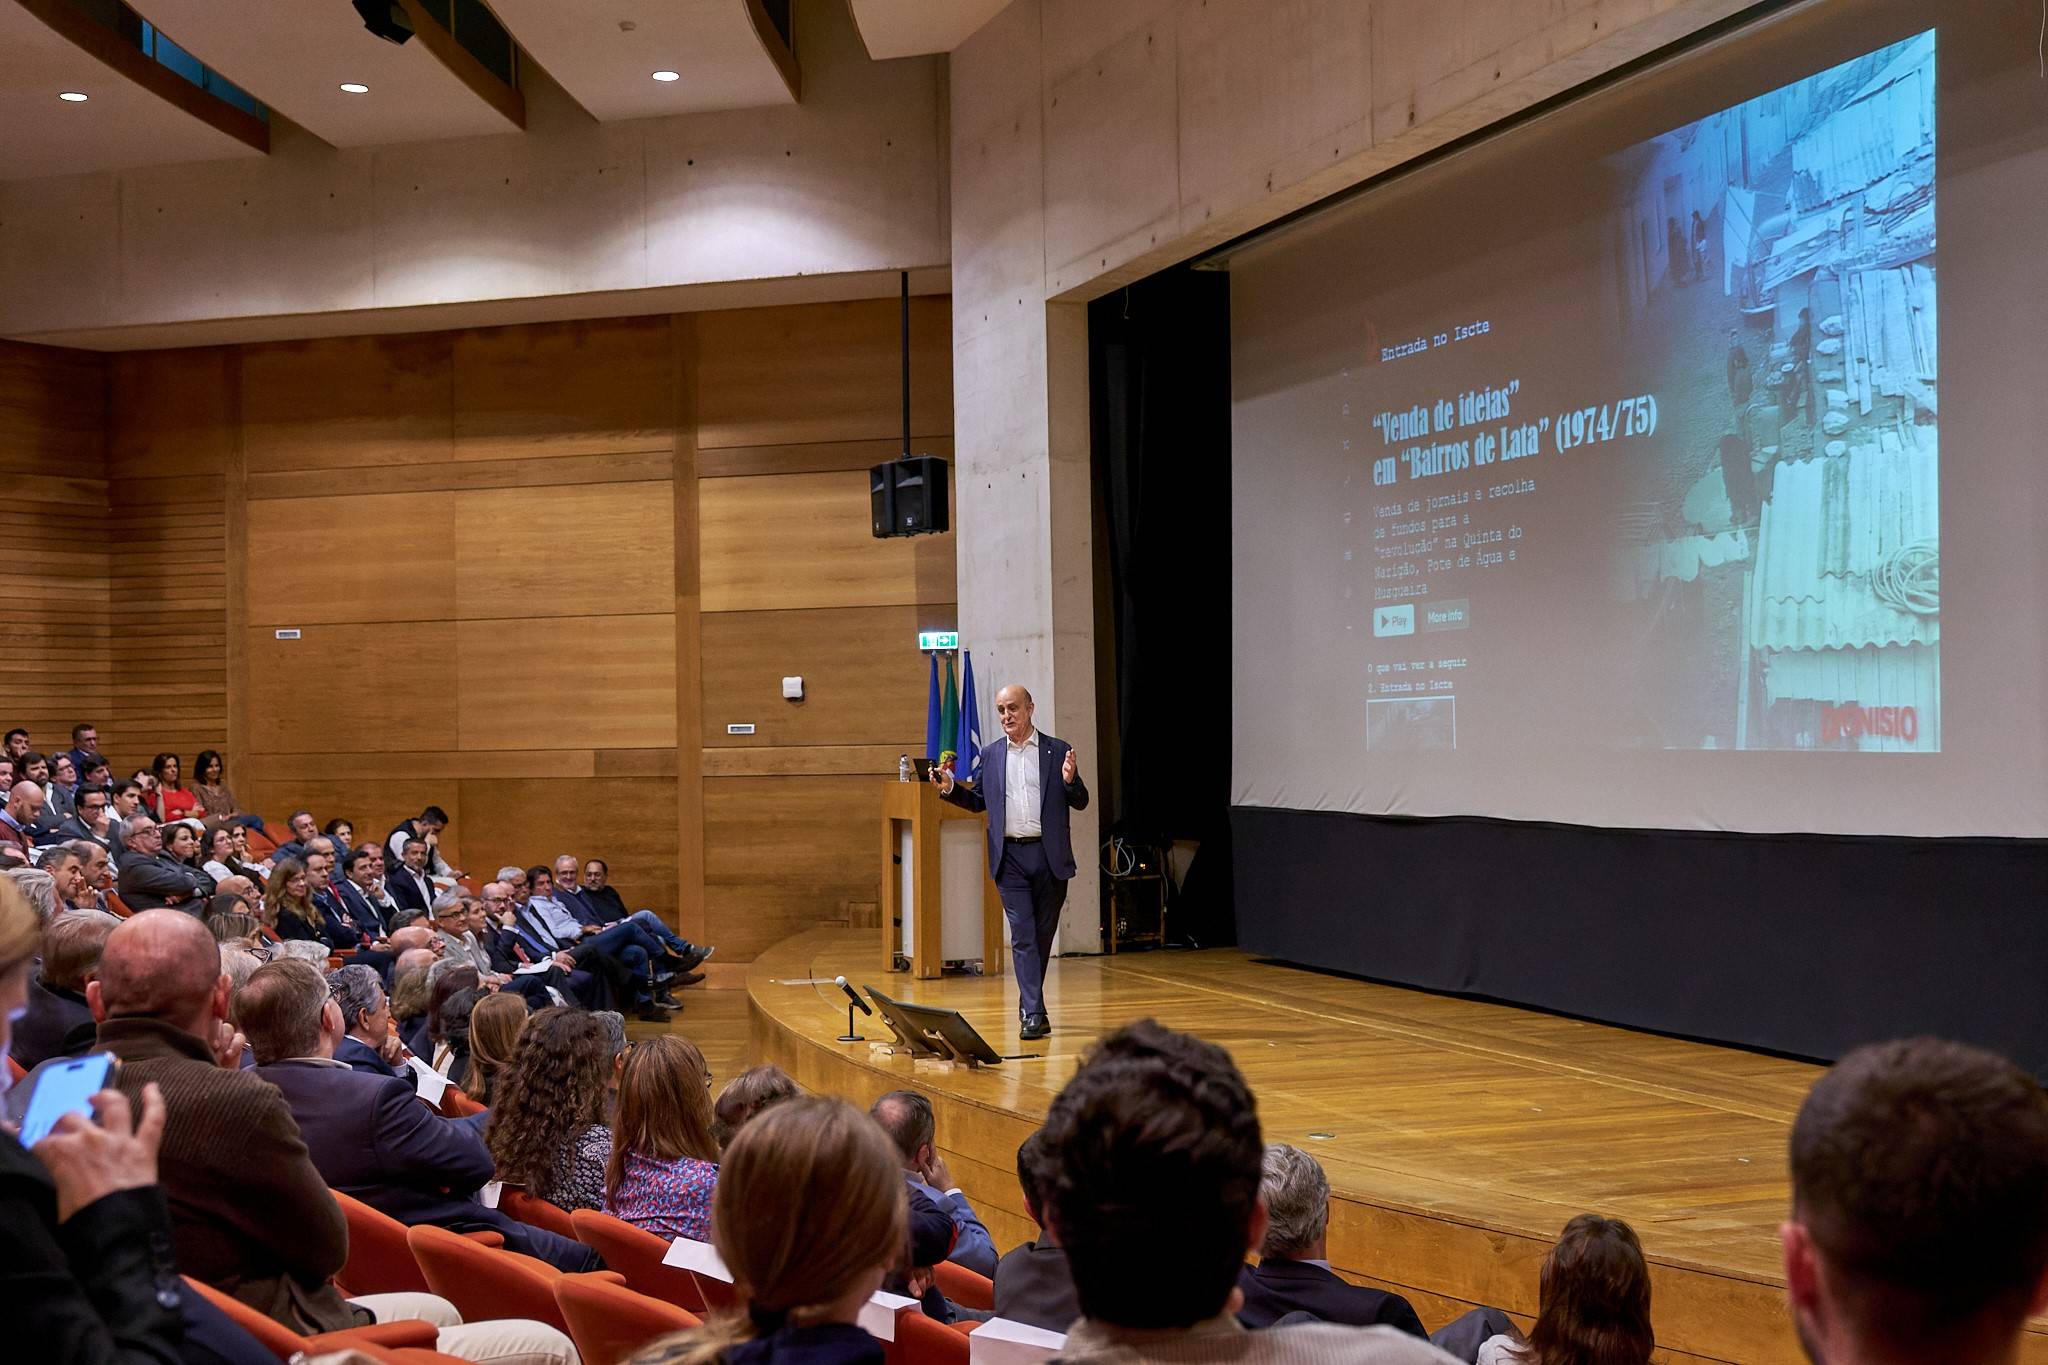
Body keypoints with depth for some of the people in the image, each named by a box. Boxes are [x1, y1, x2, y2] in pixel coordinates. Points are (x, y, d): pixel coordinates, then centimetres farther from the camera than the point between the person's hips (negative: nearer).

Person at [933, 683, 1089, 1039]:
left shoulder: (1058, 751, 3)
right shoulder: (990, 755, 10)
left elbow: (1080, 803, 4)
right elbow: (979, 801, 17)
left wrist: (1071, 780, -16)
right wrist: (950, 789, 1)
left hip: (1049, 855, 0)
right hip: (1010, 857, 0)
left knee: (1043, 933, 9)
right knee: (1022, 934, -7)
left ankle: (1029, 1005, 25)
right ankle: (1033, 1013, -9)